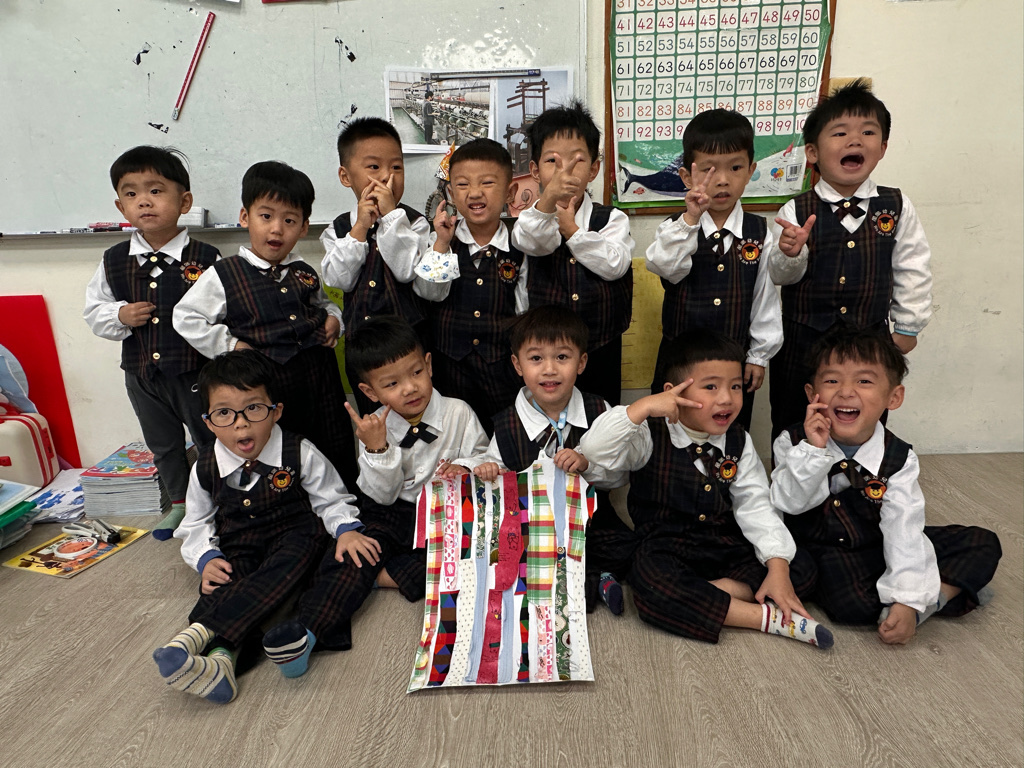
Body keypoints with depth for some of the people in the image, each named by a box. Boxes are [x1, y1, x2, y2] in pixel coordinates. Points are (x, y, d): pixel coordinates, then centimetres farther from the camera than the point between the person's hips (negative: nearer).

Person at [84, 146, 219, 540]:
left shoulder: (206, 259, -13)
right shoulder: (113, 261, 0)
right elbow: (93, 310, 9)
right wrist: (119, 316, -10)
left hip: (195, 373, -5)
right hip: (141, 374, 5)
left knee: (211, 441, 10)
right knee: (162, 446, 21)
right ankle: (180, 503, 42)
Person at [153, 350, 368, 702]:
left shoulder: (299, 454, -10)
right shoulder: (206, 468, -2)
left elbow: (331, 499, 0)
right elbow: (196, 524, 12)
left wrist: (346, 529, -19)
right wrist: (206, 557, -7)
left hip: (294, 534, -3)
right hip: (237, 548, 3)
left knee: (286, 564, -35)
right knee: (220, 583, -28)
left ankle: (198, 633, -47)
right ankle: (219, 654, -48)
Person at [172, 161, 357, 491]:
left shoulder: (305, 274, 9)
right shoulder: (223, 275, -4)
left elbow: (323, 303, 28)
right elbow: (186, 317, -2)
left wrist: (333, 318, 6)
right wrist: (229, 345, -8)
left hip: (320, 378, 4)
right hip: (265, 385, -4)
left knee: (338, 461, 14)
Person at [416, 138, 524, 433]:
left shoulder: (519, 248, -2)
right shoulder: (442, 240, -1)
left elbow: (528, 314, 3)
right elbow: (429, 292, -10)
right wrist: (442, 244, -16)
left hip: (503, 365, 0)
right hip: (451, 363, 1)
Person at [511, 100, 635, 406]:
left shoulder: (612, 220, 2)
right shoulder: (529, 219, -1)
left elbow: (616, 264, -15)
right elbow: (530, 243, -25)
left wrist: (571, 229, -13)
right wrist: (547, 201, -44)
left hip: (600, 351, 1)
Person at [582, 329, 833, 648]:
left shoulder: (738, 442, 3)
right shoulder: (651, 436, -10)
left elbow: (755, 506, 1)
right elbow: (596, 452, -25)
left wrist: (778, 566, -11)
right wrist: (642, 407, -31)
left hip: (725, 547, 5)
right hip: (662, 547, -5)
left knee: (801, 569, -12)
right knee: (650, 581, -36)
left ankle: (689, 597, -22)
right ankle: (767, 617, -23)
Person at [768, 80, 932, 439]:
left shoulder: (897, 208, -3)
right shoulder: (795, 212, -8)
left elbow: (913, 269, 6)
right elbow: (779, 276, -6)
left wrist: (908, 326, 9)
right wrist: (790, 254, -26)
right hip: (802, 342, -1)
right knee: (792, 428, 13)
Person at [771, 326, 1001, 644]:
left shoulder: (898, 458, -12)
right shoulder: (793, 442, -13)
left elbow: (904, 529, -19)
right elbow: (789, 503, -19)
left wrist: (908, 600, -28)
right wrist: (813, 450, -31)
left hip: (880, 547, 2)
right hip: (824, 552, -2)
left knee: (984, 544, -7)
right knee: (849, 601, -32)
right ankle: (954, 588, -9)